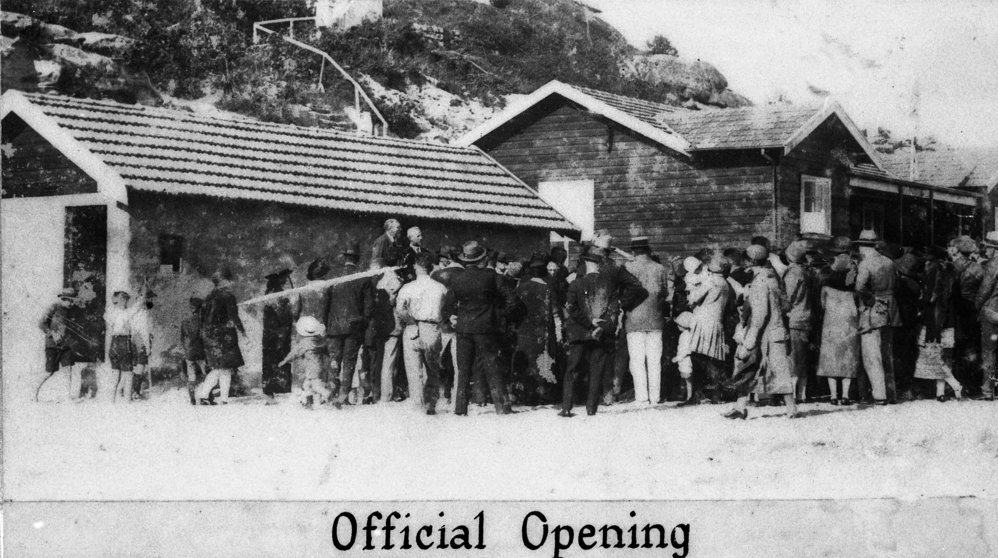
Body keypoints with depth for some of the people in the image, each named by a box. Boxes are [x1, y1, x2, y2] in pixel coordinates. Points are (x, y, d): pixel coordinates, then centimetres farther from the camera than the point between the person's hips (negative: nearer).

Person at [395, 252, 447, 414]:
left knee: (414, 370, 2)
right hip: (433, 331, 2)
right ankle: (431, 405, 17)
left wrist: (412, 320, -7)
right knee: (433, 371, 15)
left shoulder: (408, 288, -5)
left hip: (412, 332, -2)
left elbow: (399, 309, -19)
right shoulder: (441, 288, 3)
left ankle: (417, 405, -5)